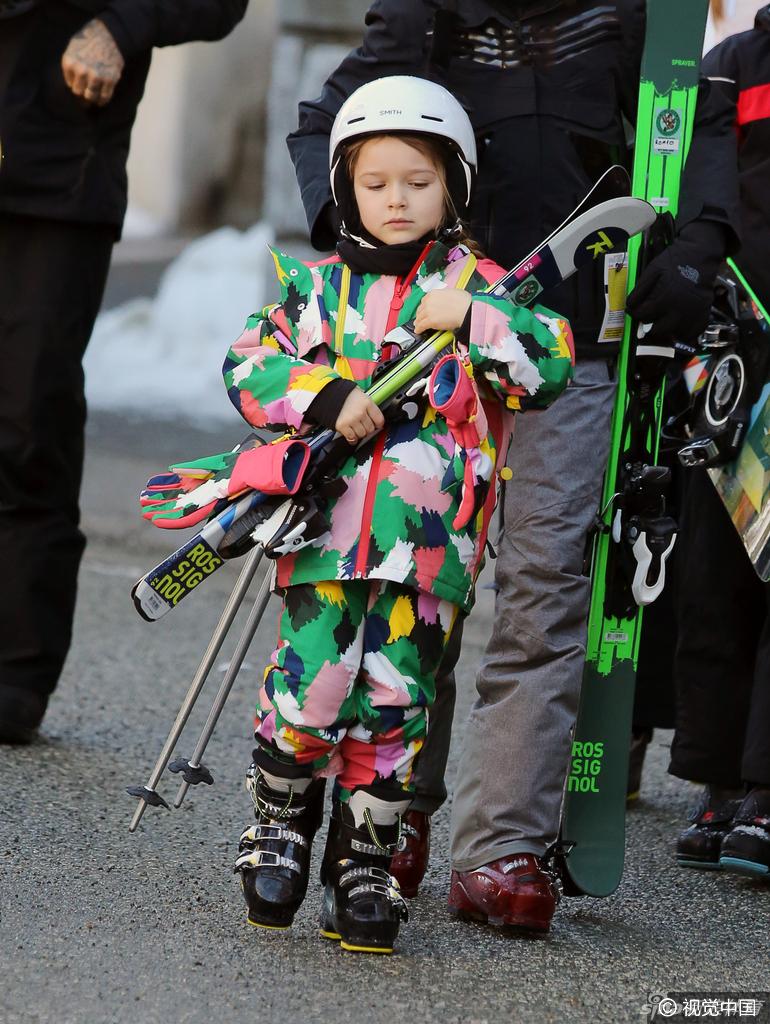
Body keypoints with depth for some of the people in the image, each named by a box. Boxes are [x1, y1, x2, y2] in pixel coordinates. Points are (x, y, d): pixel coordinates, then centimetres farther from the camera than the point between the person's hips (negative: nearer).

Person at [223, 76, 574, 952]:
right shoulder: (315, 285, 12)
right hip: (327, 524, 0)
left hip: (427, 541, 0)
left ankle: (363, 864, 13)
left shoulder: (476, 285, 9)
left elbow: (551, 367, 0)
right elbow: (247, 367, 5)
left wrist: (472, 320, -12)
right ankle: (280, 827, 17)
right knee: (310, 689, -8)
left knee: (393, 702, 0)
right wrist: (328, 395, -10)